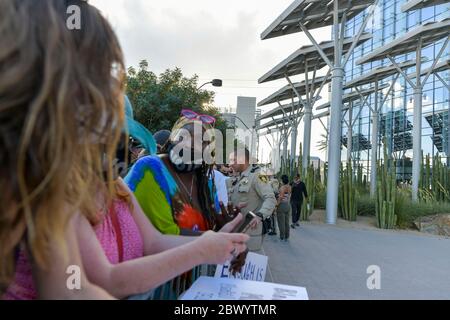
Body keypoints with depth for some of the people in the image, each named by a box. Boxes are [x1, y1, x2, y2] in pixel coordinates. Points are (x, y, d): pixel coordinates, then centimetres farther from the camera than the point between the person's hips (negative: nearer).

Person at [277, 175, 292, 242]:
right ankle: (287, 237, 20)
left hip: (282, 205, -7)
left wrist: (276, 205, -18)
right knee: (287, 222, 13)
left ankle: (282, 237, 8)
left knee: (281, 222, 2)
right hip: (288, 205, 7)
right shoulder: (290, 187, 3)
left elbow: (280, 198, -22)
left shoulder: (282, 187, -16)